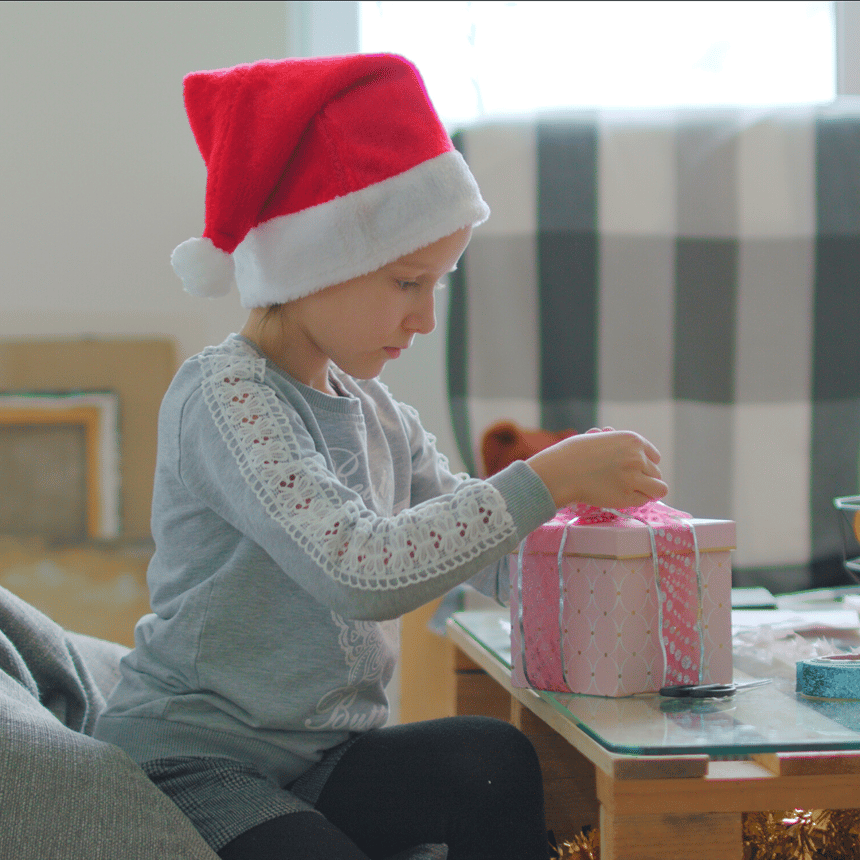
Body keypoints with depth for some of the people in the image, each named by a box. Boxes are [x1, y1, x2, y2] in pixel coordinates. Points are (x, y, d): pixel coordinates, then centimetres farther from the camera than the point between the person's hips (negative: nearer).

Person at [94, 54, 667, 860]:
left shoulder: (374, 413, 12)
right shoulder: (224, 398, -16)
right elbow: (360, 568, -29)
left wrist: (588, 495, -5)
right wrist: (545, 482, -26)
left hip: (318, 755, 8)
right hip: (189, 762, -8)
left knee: (499, 761, -19)